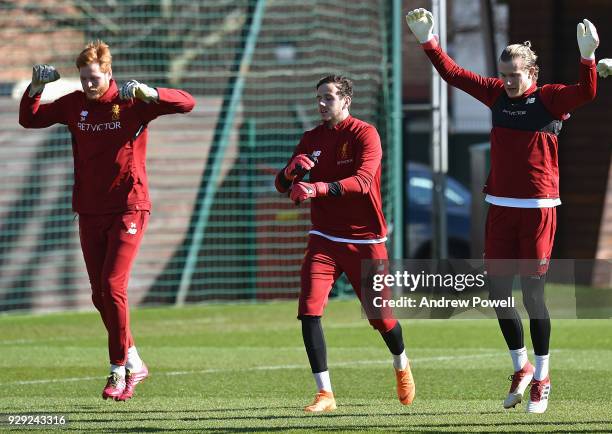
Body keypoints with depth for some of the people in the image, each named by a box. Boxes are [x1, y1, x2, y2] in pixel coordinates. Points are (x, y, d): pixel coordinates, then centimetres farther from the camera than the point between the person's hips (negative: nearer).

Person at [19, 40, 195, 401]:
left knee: (113, 287, -14)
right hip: (90, 211, 5)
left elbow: (187, 103, -15)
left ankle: (119, 371, -4)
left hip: (129, 207, -5)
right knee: (100, 294, 6)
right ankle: (133, 363, 22)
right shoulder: (74, 105, 5)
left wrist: (146, 93, -30)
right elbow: (29, 120, 12)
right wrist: (36, 87, -6)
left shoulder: (131, 103, -7)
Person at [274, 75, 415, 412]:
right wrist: (292, 170, -19)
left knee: (380, 316, 5)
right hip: (324, 240, 4)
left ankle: (401, 365, 38)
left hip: (365, 240, -4)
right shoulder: (312, 138, 7)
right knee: (308, 311, -15)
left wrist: (318, 188, -40)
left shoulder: (364, 134, -10)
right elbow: (282, 185, 5)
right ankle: (324, 394, -11)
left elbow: (361, 181, -26)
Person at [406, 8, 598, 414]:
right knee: (498, 291, 6)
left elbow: (586, 93, -25)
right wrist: (428, 41, 6)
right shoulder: (498, 94, 7)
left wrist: (587, 56, -39)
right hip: (500, 208, 5)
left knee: (533, 294, -3)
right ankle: (522, 367, 24)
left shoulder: (550, 99, -7)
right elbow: (453, 74, 13)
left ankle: (541, 378, 9)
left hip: (538, 210, -5)